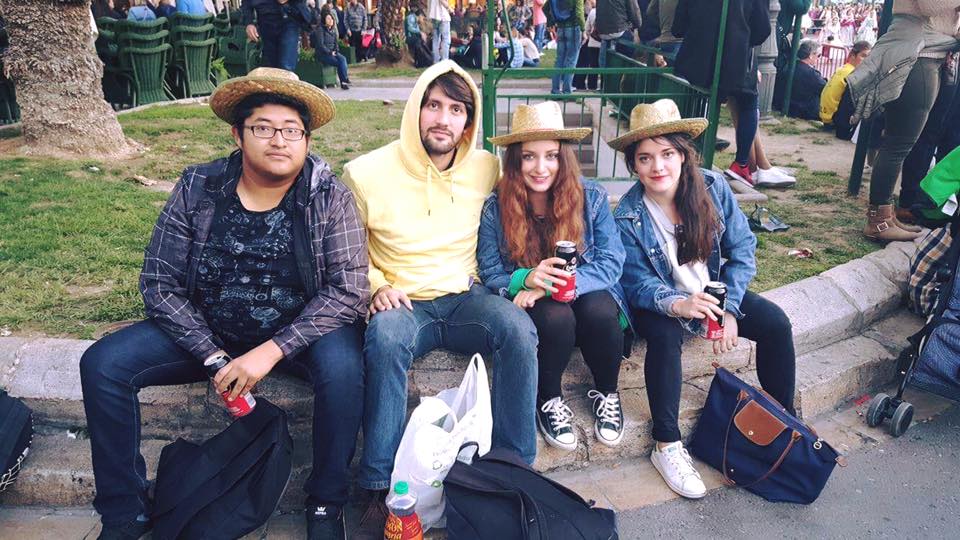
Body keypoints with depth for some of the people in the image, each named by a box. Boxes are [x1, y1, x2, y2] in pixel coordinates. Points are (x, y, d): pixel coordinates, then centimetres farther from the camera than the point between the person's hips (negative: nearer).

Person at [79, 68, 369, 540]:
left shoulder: (330, 196, -12)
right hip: (206, 331, 3)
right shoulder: (196, 189, -6)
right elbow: (159, 283, -5)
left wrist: (272, 350, -26)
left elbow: (349, 287, -19)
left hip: (301, 330, -2)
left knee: (341, 365, -33)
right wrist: (212, 355, -16)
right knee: (101, 364, -14)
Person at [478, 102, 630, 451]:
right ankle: (548, 400, -4)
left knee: (599, 309, -32)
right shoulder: (494, 209, -8)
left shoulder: (591, 198, -6)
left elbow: (611, 262, -11)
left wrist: (552, 285, -25)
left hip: (587, 296, 1)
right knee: (555, 316, -34)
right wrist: (527, 278, -29)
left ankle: (607, 394, -2)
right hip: (530, 307, -1)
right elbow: (490, 277, -6)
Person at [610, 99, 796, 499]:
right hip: (662, 303, -3)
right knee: (664, 335, -34)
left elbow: (742, 249, -7)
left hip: (714, 290, 3)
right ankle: (666, 447, -23)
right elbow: (639, 283, -18)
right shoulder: (628, 215, -18)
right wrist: (678, 304, -39)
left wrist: (729, 309, -17)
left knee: (776, 323, -16)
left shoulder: (713, 187, -12)